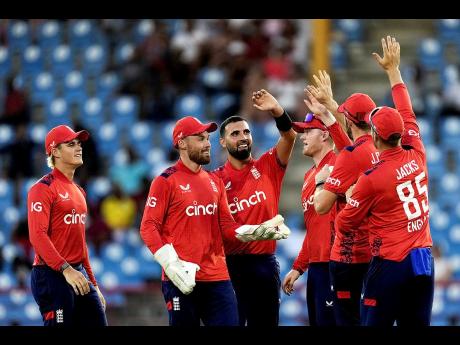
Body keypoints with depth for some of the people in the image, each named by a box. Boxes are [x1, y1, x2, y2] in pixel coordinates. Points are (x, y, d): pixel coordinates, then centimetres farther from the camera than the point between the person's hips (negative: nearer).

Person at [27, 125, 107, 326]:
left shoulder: (78, 191, 19)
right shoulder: (44, 188, -8)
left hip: (79, 274, 9)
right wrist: (66, 270, -26)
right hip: (53, 275, -9)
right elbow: (38, 236, -18)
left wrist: (94, 285, 21)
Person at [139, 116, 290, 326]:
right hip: (182, 278, -5)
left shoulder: (215, 182, 16)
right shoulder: (166, 181, -3)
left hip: (217, 278, 5)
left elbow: (227, 225, 14)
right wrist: (172, 265, -18)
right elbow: (148, 227, -8)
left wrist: (258, 231, -5)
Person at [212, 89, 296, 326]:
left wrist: (276, 110, -27)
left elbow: (289, 136, -10)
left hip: (265, 263, 2)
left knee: (266, 322, 9)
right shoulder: (216, 179, 1)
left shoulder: (268, 168, 5)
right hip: (230, 263, -2)